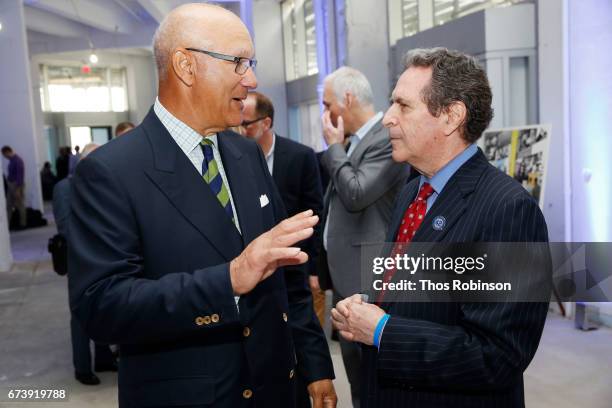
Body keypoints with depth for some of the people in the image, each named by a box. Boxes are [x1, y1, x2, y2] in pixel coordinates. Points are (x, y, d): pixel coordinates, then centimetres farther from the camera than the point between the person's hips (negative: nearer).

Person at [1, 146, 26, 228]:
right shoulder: (12, 160, 10)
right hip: (10, 185, 9)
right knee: (9, 205, 9)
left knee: (20, 205, 0)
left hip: (17, 185, -9)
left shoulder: (18, 160, -18)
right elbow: (11, 174, 15)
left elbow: (20, 175, -20)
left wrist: (18, 189, -21)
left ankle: (22, 224, 8)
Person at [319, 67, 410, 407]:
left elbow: (356, 194, -23)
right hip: (346, 273, 9)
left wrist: (334, 146, -13)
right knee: (356, 373, 20)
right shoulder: (353, 141, 12)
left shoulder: (387, 139, -15)